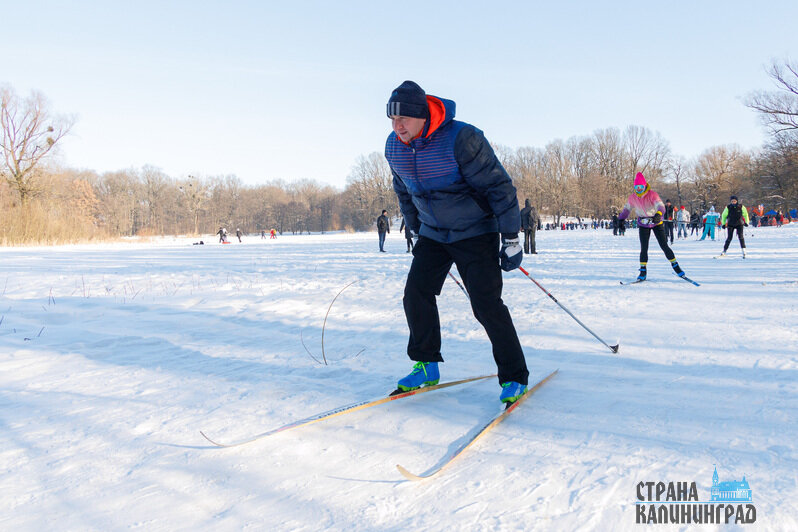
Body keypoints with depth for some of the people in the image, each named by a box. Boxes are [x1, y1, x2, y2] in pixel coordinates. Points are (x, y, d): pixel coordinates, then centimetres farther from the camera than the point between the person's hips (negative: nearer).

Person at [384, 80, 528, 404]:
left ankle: (514, 377, 3)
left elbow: (499, 187, -19)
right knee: (416, 293, -4)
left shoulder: (461, 139, -24)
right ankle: (427, 366, 12)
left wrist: (511, 240, -18)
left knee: (486, 304, -11)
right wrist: (418, 231, 21)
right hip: (433, 234, 6)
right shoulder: (394, 147, -4)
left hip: (476, 234, -6)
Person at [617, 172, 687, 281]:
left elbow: (660, 205, -33)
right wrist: (620, 219, 2)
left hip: (656, 223, -2)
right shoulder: (632, 197, -5)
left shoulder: (652, 194, -18)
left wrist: (658, 214, -53)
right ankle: (643, 271, 1)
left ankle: (675, 266, 14)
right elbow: (627, 209, 11)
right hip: (643, 225, 2)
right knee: (644, 248, -8)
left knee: (664, 246, -4)